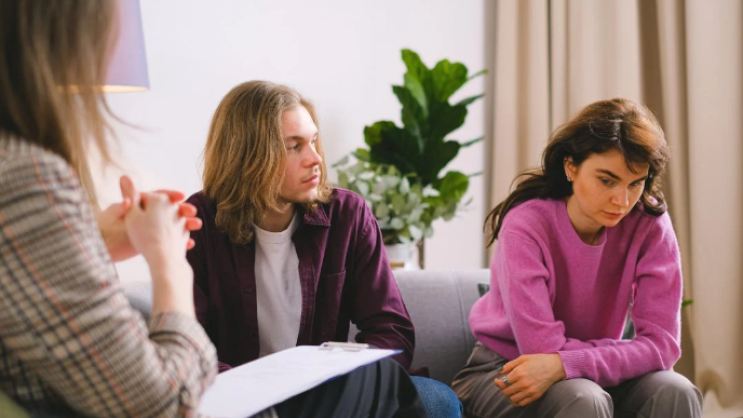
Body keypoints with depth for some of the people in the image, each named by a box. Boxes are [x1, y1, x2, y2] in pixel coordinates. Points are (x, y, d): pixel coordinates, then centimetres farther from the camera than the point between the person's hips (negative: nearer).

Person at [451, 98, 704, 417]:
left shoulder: (650, 226, -13)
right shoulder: (527, 225, -22)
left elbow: (663, 343, -19)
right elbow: (542, 348, -26)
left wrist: (564, 364, -33)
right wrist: (629, 353, -17)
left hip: (589, 377, 3)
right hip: (504, 375, -3)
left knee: (675, 391, -24)